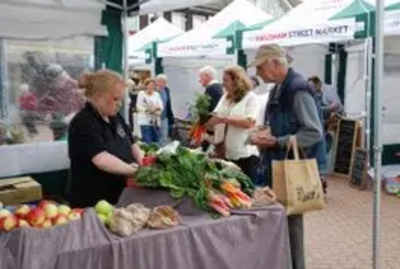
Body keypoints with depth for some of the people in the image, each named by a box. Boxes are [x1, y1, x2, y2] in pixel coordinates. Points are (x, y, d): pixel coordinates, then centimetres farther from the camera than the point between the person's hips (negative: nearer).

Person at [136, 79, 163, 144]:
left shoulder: (156, 94, 10)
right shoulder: (141, 94, -4)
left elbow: (161, 106, 6)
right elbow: (139, 107, -9)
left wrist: (157, 108, -16)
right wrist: (148, 109, -20)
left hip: (155, 121, 5)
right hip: (145, 121, -5)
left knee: (156, 141, 8)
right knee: (147, 142, -10)